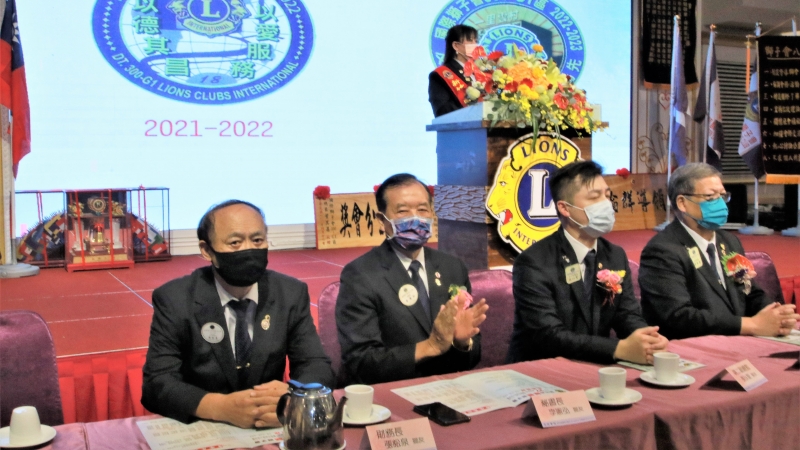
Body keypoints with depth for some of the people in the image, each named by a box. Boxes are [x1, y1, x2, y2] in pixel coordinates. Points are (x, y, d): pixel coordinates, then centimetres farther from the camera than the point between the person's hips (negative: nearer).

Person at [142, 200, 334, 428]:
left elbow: (318, 367, -4)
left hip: (271, 429, 2)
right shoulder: (174, 300, -8)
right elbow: (157, 384, -13)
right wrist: (222, 407, -30)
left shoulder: (291, 293, -3)